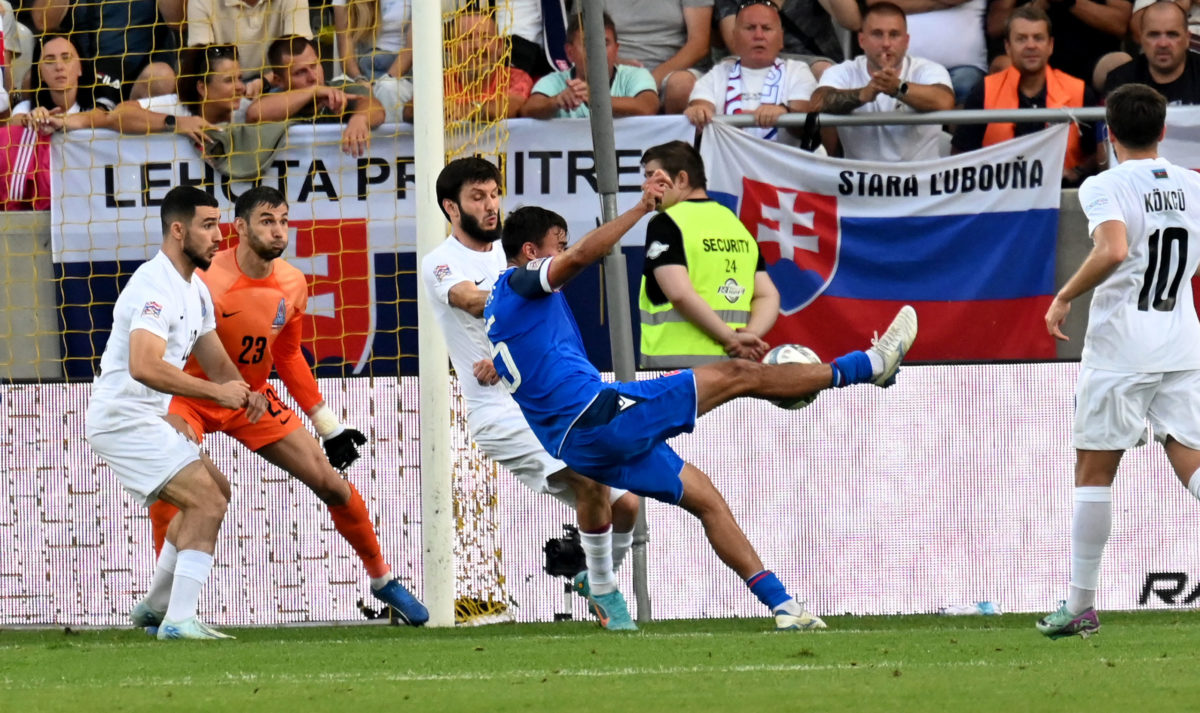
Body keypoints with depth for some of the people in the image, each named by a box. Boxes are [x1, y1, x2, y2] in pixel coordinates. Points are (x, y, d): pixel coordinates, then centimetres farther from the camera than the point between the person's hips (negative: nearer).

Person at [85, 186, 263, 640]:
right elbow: (144, 366, -33)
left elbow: (216, 363, 17)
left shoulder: (195, 291, 14)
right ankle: (178, 620, -20)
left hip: (148, 421, 11)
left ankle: (156, 605, 28)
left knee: (212, 489, 23)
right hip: (124, 419, -11)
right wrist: (216, 391, -30)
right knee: (208, 501, -17)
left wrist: (243, 393, -5)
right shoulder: (155, 286, -20)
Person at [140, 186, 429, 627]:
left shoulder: (292, 285, -6)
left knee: (331, 483, 1)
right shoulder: (205, 279, -26)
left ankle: (382, 580, 23)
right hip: (192, 396, -5)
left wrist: (329, 425, 13)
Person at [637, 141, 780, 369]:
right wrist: (751, 334, -3)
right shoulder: (735, 222, 18)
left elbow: (680, 293, -17)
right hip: (735, 363, 7)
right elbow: (768, 296, 14)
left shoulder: (665, 224, -4)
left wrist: (730, 338, -14)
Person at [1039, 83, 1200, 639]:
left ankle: (1080, 607, 7)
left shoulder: (1104, 187, -9)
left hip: (1120, 348, -4)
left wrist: (1064, 297, -14)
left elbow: (1113, 250, -25)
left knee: (1093, 473, 4)